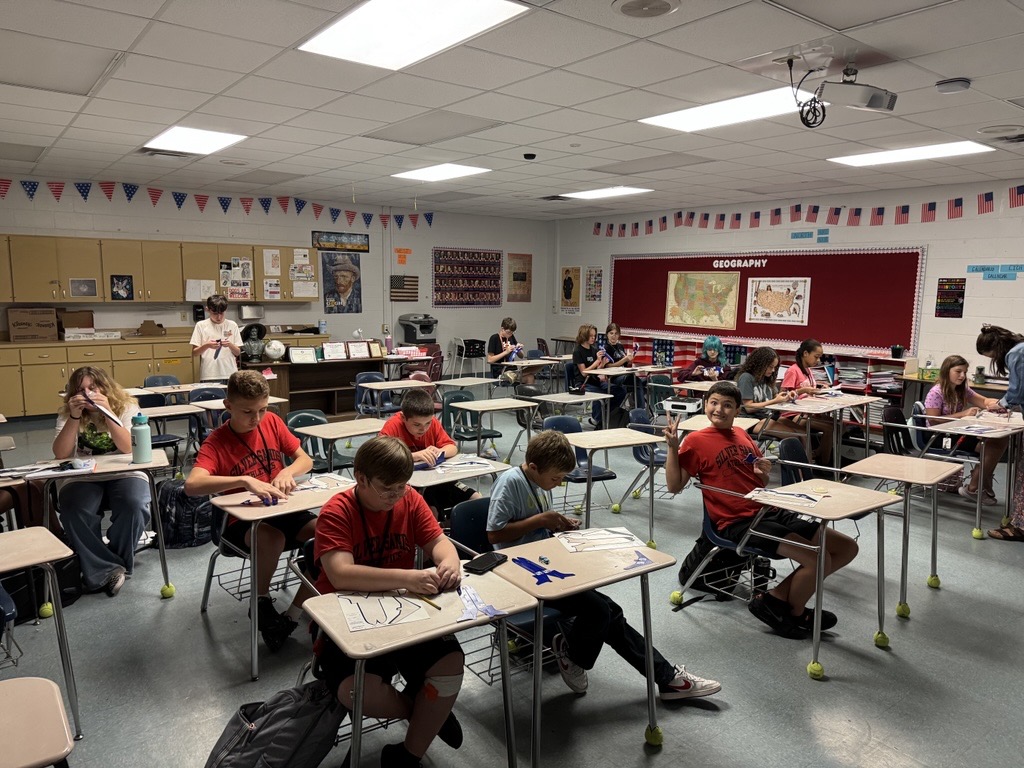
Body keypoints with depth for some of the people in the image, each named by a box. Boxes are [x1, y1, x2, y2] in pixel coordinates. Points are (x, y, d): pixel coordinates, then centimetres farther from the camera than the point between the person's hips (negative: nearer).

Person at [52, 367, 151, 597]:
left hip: (124, 474, -1)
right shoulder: (66, 414, 4)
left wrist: (107, 413, -25)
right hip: (81, 478, 2)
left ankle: (114, 563, -6)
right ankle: (108, 569, -16)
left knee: (134, 507, -31)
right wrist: (74, 417, -20)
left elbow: (129, 448, -16)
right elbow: (60, 455, -10)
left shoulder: (126, 407, -2)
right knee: (74, 512, -30)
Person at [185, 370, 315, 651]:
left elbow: (305, 460, 3)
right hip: (241, 521, -4)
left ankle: (294, 614, -8)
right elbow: (192, 485, -29)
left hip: (283, 510, 4)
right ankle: (262, 602, -6)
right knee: (272, 537, -36)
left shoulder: (272, 422, 1)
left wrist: (287, 472, -19)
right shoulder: (217, 441, -12)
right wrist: (244, 481, -40)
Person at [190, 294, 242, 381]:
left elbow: (238, 352, 8)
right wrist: (206, 345, -14)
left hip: (229, 374, 1)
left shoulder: (232, 325, 6)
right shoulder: (201, 325, 3)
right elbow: (194, 353, 3)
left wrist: (230, 345, -11)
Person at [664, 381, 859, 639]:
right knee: (818, 559, -22)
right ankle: (794, 614, 9)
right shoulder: (696, 441, -4)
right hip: (738, 522, -8)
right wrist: (673, 447, -19)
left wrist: (764, 472, 1)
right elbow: (674, 485, -8)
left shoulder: (742, 435, 15)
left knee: (847, 547, 6)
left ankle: (776, 598, 5)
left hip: (771, 512, 8)